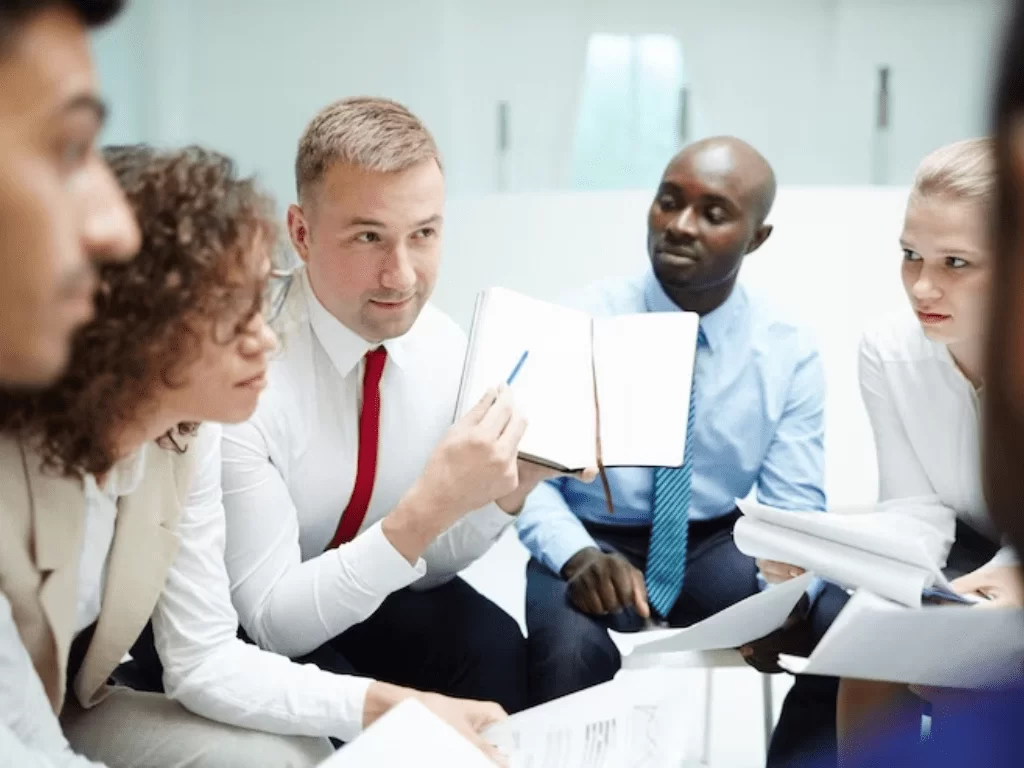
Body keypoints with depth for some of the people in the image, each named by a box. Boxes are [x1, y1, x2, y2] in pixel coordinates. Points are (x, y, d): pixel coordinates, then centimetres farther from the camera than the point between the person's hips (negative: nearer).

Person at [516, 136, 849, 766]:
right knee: (573, 650, -34)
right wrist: (577, 556, -32)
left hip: (715, 548, 2)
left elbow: (797, 509, -5)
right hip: (595, 543, -2)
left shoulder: (791, 356, -5)